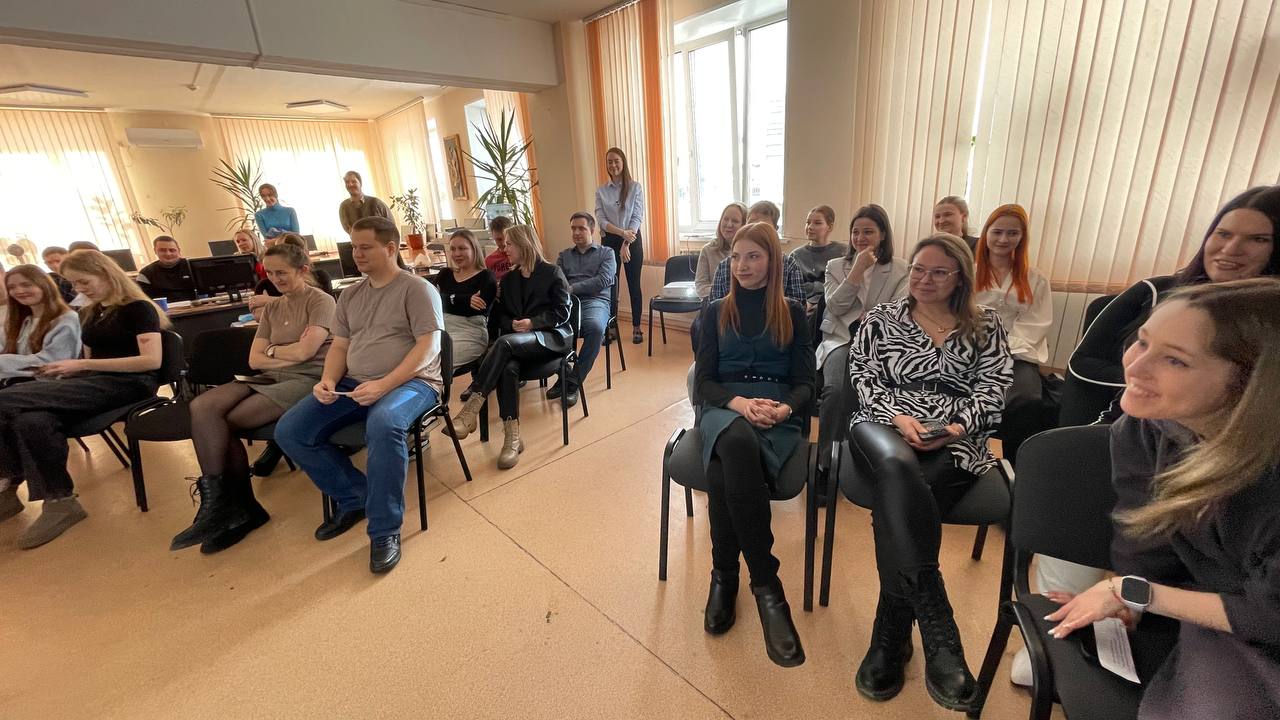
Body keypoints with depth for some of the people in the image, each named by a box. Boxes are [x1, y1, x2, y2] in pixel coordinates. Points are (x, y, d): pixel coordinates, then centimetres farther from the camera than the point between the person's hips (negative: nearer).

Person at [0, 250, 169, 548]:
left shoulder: (138, 309, -5)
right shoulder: (88, 314, 21)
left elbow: (152, 361, -17)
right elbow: (90, 360, 27)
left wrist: (81, 365, -15)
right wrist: (69, 369, 4)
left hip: (129, 384, -7)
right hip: (94, 383, 7)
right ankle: (58, 503, -17)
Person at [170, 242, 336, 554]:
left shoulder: (321, 301, -2)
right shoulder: (272, 309, 20)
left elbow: (305, 352, -12)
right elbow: (254, 360, 10)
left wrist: (271, 350, 5)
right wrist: (289, 354, -6)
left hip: (307, 380, -7)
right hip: (271, 378, 7)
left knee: (225, 422, -20)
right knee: (202, 407, -17)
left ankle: (236, 507, -3)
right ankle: (221, 505, -13)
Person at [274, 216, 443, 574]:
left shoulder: (417, 289, -5)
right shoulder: (350, 295, 17)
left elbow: (429, 346, -14)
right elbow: (339, 346, 17)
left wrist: (384, 385, -24)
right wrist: (328, 380, -6)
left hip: (409, 382, -7)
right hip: (354, 384, 7)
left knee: (383, 424, -38)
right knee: (289, 431, -8)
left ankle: (385, 530, -21)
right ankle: (355, 497, 7)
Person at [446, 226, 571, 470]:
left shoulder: (552, 273, 5)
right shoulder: (508, 279, 21)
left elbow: (562, 312, -2)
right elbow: (500, 314, 19)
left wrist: (532, 323, -16)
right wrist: (512, 324, -4)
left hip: (553, 336, -4)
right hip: (515, 341, 4)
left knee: (504, 342, -35)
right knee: (507, 366, -33)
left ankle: (471, 408, -39)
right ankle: (512, 436, -33)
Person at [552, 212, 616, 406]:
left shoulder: (606, 253, 18)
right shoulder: (564, 255, 28)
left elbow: (603, 281, 0)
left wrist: (572, 288, -8)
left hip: (595, 301, -2)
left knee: (595, 328, -39)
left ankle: (573, 381, -25)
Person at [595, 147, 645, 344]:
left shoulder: (635, 188, 0)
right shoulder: (601, 191, 5)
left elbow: (637, 217, -6)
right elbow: (601, 220, -4)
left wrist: (626, 244, -16)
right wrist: (622, 232, -19)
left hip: (632, 240, -1)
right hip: (610, 241, 2)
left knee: (634, 284, 3)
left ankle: (636, 328, 11)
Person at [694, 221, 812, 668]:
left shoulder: (793, 314, 15)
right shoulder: (716, 313, 17)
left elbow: (805, 384, 8)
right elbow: (704, 382, 7)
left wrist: (784, 408, -15)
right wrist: (738, 402, -15)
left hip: (777, 415, 0)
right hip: (724, 410, 1)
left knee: (721, 471, -35)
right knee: (737, 440, -39)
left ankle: (725, 575, -17)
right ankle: (765, 582, -27)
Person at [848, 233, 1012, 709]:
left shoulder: (985, 326, 18)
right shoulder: (880, 319, 16)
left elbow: (992, 388, 7)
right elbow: (863, 377, 7)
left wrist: (955, 427, -12)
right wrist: (899, 417, -10)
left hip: (955, 439, 1)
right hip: (884, 426, 0)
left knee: (901, 502, -32)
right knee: (897, 470, -39)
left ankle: (888, 639, -22)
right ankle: (938, 634, -38)